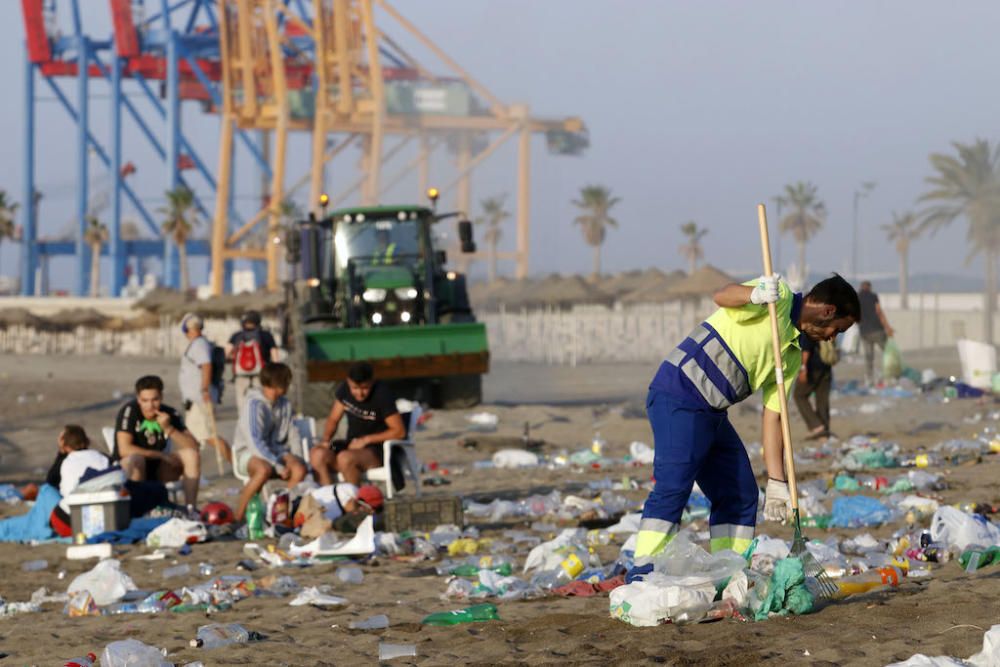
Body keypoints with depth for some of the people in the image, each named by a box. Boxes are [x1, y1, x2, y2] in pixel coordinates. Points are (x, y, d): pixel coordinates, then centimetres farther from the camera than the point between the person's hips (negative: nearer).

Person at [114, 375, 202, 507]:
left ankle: (191, 508, -16)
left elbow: (193, 446, -9)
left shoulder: (169, 414, -2)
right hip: (126, 467, -5)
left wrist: (168, 428, -24)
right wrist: (161, 455, -19)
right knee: (135, 459, -38)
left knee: (192, 454, -15)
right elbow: (124, 449, -25)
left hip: (157, 469, 5)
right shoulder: (129, 411, -15)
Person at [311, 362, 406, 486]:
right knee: (317, 454, -22)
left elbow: (399, 431, -16)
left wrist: (366, 440, -19)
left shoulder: (382, 395, -15)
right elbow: (333, 420, 15)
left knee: (344, 457, -36)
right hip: (351, 444, 6)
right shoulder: (344, 389, 3)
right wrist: (326, 440, -6)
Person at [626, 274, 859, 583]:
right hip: (679, 397, -10)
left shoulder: (793, 355, 19)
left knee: (740, 494, 9)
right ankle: (641, 576, -23)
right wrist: (754, 295, -42)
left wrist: (777, 482, 12)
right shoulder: (778, 296, -5)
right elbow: (723, 296, -21)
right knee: (673, 486, -19)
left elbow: (773, 417, 17)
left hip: (713, 414, 10)